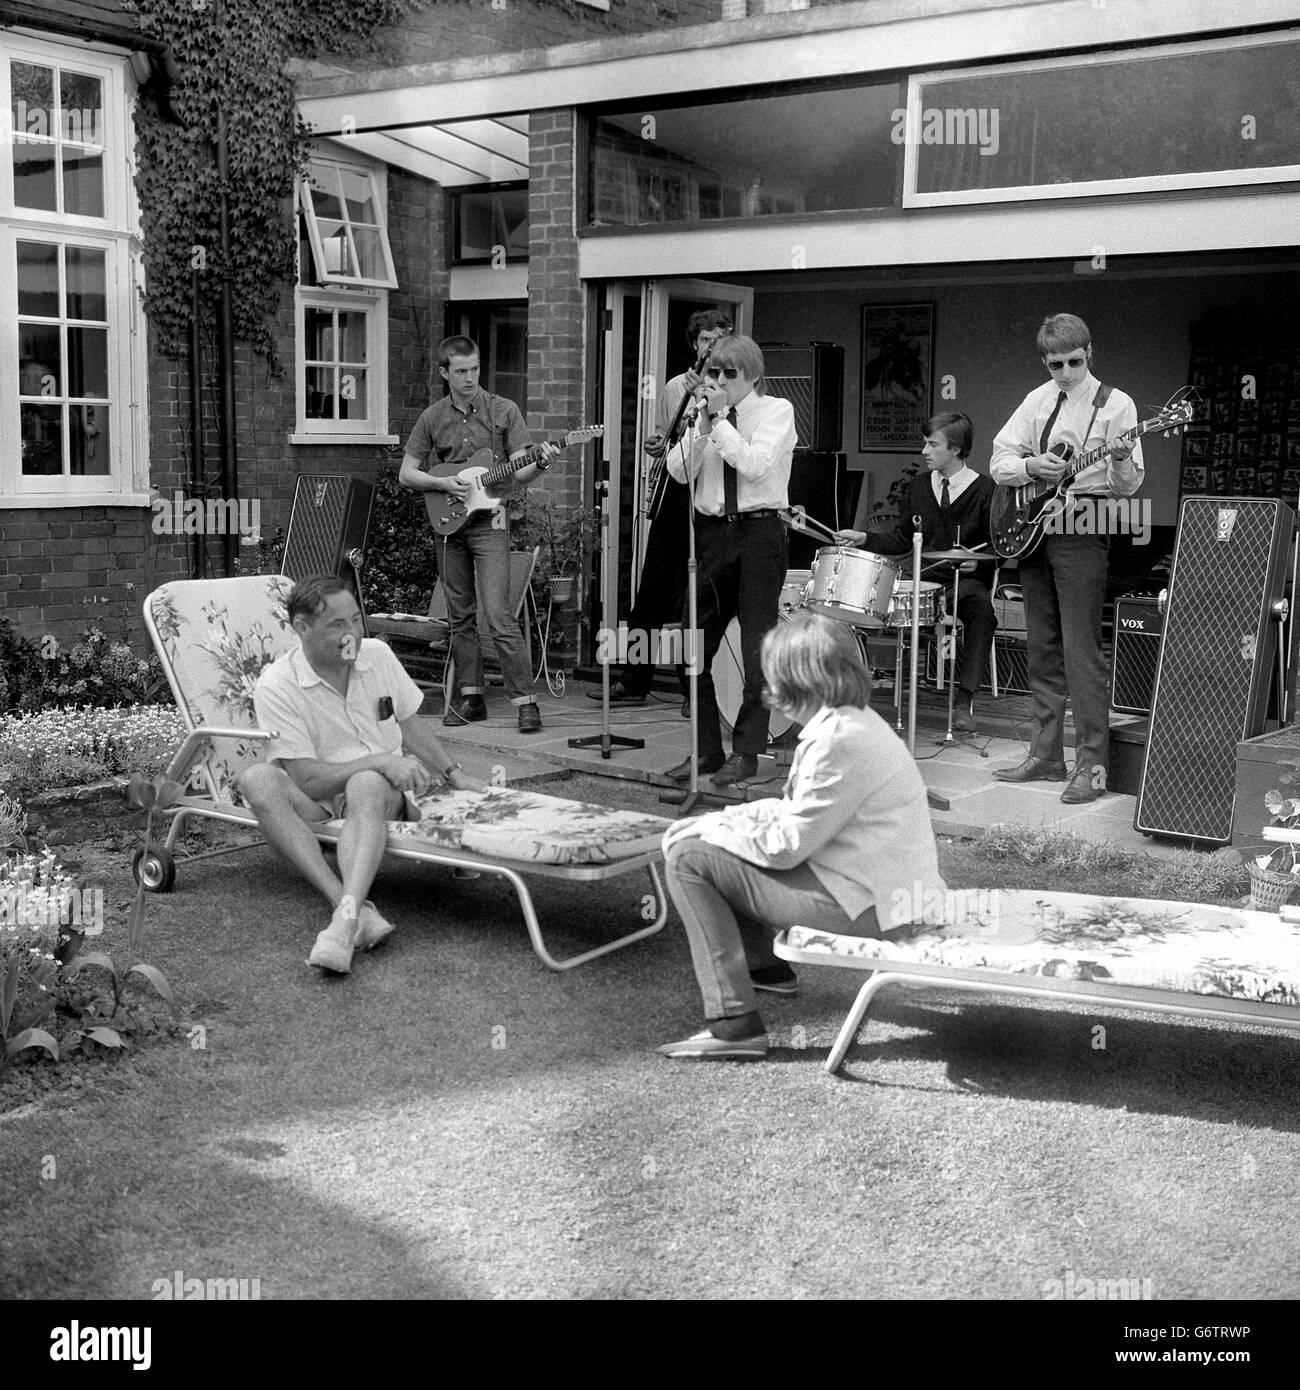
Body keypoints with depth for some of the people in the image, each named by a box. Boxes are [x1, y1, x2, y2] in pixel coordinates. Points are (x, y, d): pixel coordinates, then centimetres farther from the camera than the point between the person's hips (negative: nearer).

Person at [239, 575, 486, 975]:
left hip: (387, 789, 2)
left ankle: (345, 918, -55)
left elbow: (409, 722, 19)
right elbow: (307, 781, -16)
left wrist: (454, 774, 21)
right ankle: (355, 908, -48)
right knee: (257, 779, -34)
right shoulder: (276, 687, -12)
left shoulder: (377, 655, 2)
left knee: (365, 786, -36)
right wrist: (383, 761, -21)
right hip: (318, 801, -2)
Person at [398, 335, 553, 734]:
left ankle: (525, 701, -11)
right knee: (460, 616, 9)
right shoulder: (433, 418, 8)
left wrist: (538, 463, -24)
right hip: (447, 522, 4)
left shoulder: (503, 411, 1)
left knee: (498, 615, -13)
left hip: (489, 522, -4)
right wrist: (442, 484, -8)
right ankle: (471, 697, 18)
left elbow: (519, 472, -2)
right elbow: (406, 474, 9)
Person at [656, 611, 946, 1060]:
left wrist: (705, 830, -6)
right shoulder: (852, 720, 9)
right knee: (718, 837, 22)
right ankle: (765, 964, 37)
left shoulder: (840, 741, -23)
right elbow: (795, 811, 16)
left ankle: (735, 1026, -13)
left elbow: (783, 847, -20)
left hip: (867, 904, -10)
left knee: (688, 858, -11)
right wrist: (718, 820, 5)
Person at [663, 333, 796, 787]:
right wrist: (702, 423, -9)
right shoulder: (706, 412, 12)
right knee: (695, 647, 4)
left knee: (757, 650, -1)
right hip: (711, 530, 5)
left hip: (759, 532, -5)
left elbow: (755, 465, -17)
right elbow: (678, 470, 1)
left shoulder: (776, 410, -1)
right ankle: (706, 750, 15)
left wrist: (721, 421, -13)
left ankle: (746, 752, 9)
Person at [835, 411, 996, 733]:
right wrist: (864, 538, 3)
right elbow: (901, 539, 15)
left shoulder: (983, 489, -4)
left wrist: (977, 562, -23)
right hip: (922, 577, 4)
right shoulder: (920, 485, 11)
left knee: (980, 605, -38)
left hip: (965, 580, -4)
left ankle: (964, 702, -33)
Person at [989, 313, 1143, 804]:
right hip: (1032, 529, 6)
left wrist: (1120, 462, -27)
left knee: (1082, 653, -8)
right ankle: (1046, 754, 19)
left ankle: (1092, 766, -5)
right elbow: (998, 460, 9)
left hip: (1081, 532, -6)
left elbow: (1127, 487, -6)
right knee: (1042, 649, 11)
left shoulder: (1116, 404, -2)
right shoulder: (1037, 400, 11)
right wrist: (1031, 465, -10)